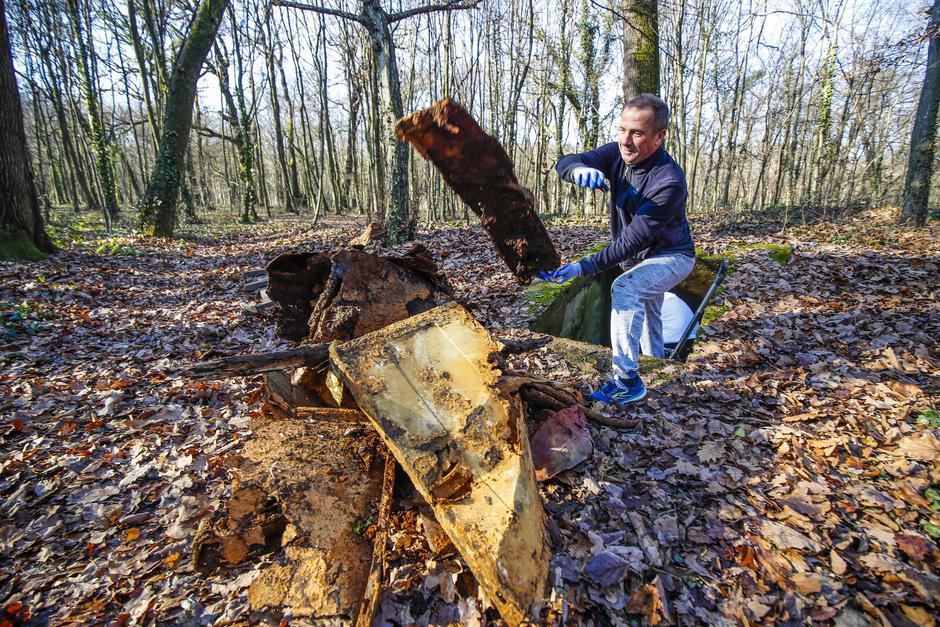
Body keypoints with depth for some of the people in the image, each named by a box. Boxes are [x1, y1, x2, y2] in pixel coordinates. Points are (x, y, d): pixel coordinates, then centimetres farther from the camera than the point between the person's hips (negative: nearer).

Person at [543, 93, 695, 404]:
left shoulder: (669, 182, -35)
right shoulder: (617, 153, -16)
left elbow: (632, 241, -36)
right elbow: (564, 162, -25)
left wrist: (583, 267, -40)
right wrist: (580, 169, -50)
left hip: (671, 255, -7)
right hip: (637, 257, 8)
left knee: (625, 289, -33)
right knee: (646, 314, 24)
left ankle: (627, 381, -26)